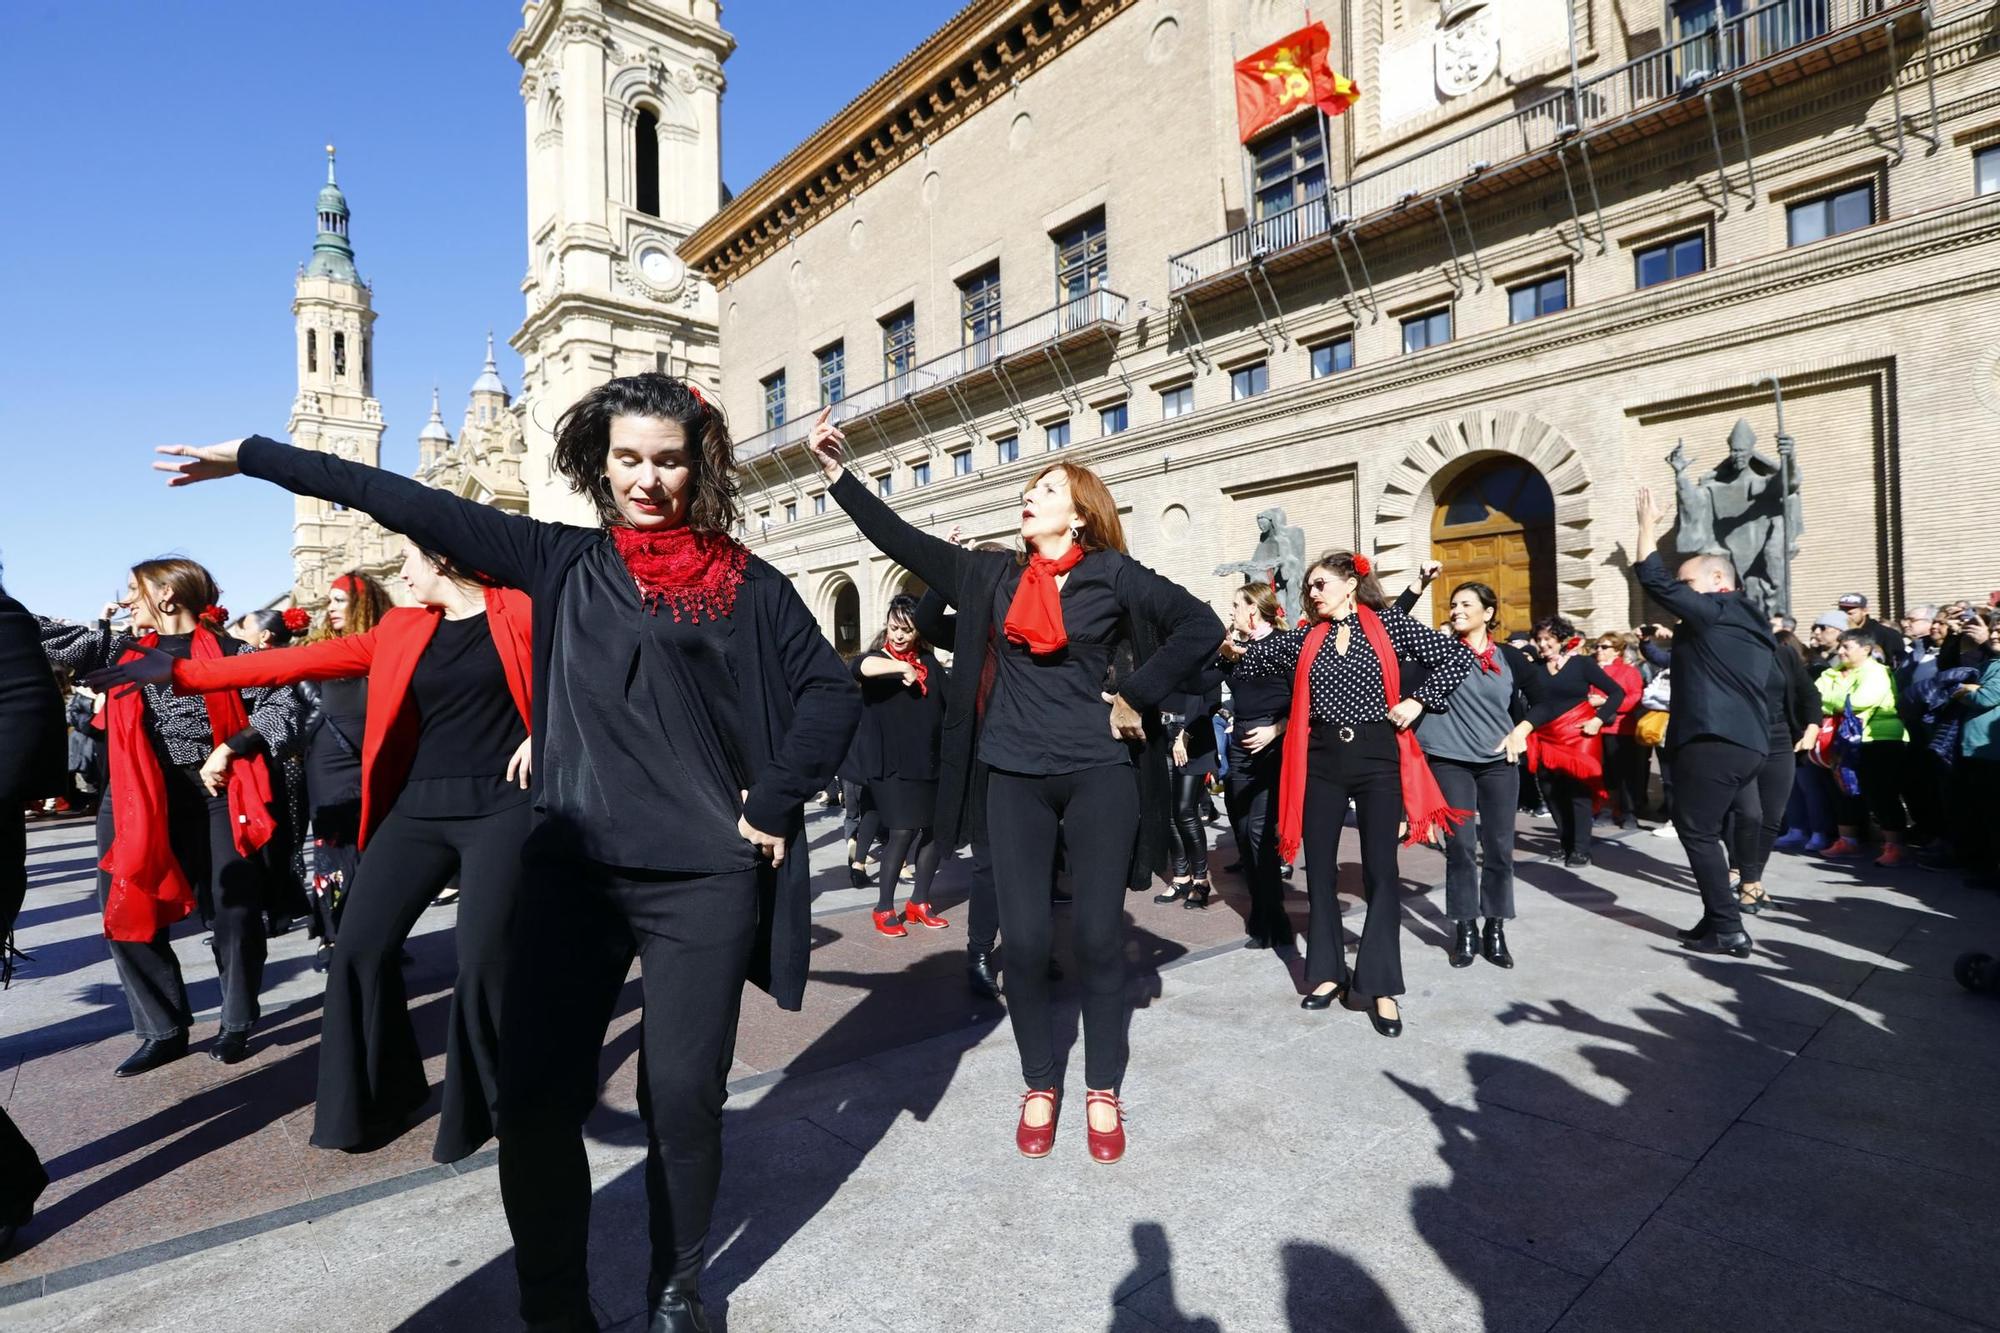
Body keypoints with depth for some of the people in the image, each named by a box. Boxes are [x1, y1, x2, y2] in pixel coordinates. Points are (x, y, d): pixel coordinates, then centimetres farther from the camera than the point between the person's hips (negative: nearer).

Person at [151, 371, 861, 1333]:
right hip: (572, 867, 2)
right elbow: (417, 506, 10)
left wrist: (773, 804, -5)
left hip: (703, 877, -2)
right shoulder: (564, 562, 8)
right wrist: (253, 456, 13)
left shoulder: (748, 585, 1)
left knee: (682, 1092, 6)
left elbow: (831, 692, 0)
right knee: (535, 1096, 3)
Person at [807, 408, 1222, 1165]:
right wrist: (835, 472, 3)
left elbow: (1201, 627, -5)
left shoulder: (1113, 576, -2)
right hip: (1016, 776, 3)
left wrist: (1136, 696, -9)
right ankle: (1039, 1086, 24)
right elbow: (901, 542, 6)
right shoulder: (992, 575, 7)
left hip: (1099, 773, -2)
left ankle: (1102, 1090, 23)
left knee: (1099, 937, 4)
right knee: (1024, 940, 3)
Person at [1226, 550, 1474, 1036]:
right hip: (1322, 760, 3)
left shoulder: (1387, 623, 0)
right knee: (1320, 869, 7)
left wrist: (1418, 700, -8)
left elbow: (1457, 655, -1)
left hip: (1377, 757, -3)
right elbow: (1249, 661, 8)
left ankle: (1383, 988, 9)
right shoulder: (1305, 639, 9)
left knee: (1380, 871, 1)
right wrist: (1229, 647, -10)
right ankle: (1329, 973, 21)